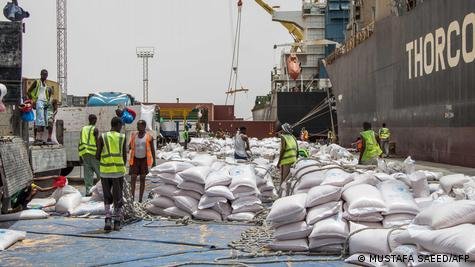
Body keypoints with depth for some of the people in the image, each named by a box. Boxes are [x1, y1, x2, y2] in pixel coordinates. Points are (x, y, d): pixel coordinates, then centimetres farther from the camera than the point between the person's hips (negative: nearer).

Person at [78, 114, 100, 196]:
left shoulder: (83, 129, 14)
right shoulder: (95, 129, -3)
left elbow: (80, 143, 13)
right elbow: (97, 142, -10)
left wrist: (80, 156, 17)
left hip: (84, 153, 5)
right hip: (93, 153, -5)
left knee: (88, 174, 4)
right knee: (99, 172, 2)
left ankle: (88, 191, 2)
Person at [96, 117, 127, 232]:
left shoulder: (102, 137, 2)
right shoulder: (122, 137, 1)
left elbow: (97, 155, -1)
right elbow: (125, 156, 1)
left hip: (105, 171, 1)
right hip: (118, 170, -1)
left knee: (107, 198, 14)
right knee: (118, 198, 10)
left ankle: (108, 219, -2)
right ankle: (117, 223, 13)